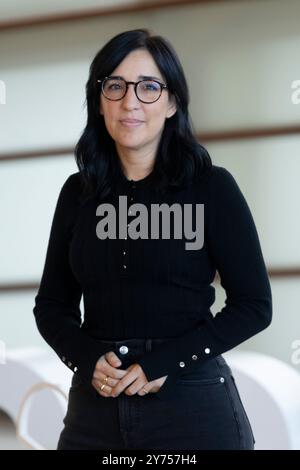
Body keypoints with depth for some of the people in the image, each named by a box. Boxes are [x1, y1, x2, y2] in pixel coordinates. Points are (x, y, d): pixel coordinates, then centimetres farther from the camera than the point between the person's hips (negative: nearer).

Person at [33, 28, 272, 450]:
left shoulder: (212, 186, -5)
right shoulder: (78, 192, 5)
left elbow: (254, 305, -6)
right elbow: (52, 305, 10)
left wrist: (165, 362, -15)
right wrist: (88, 360, -9)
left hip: (191, 402, -3)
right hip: (94, 403, 3)